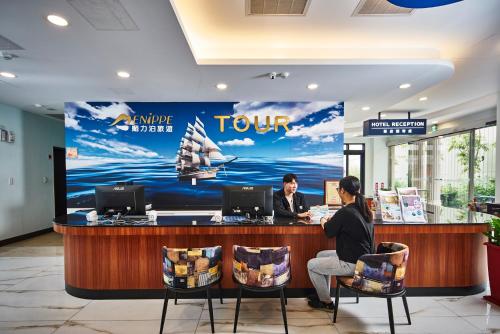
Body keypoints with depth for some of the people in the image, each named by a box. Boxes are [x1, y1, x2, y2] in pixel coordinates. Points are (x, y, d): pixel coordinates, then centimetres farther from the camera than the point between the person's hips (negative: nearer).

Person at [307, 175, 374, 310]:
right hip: (363, 258, 9)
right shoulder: (364, 209, 0)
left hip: (352, 264, -9)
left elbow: (328, 232, -10)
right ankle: (323, 293, 34)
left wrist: (323, 221, 9)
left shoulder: (345, 212, -27)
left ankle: (326, 302, 22)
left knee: (311, 265, 6)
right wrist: (332, 220, 10)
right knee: (321, 255, 23)